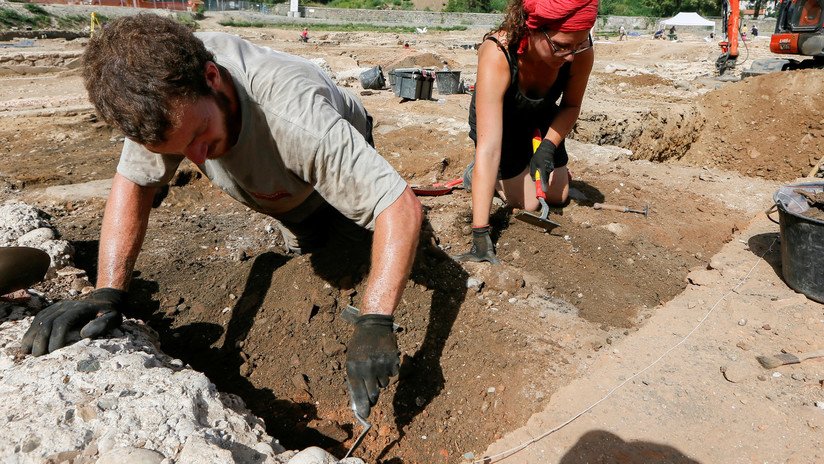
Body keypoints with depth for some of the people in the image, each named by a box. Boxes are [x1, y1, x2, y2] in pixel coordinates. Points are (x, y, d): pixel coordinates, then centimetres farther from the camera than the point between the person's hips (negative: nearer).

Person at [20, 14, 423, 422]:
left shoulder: (296, 117, -51)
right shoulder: (162, 87, -35)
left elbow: (402, 207, -51)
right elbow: (133, 180, -25)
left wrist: (374, 321, -60)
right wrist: (107, 294, -37)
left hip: (342, 154, -3)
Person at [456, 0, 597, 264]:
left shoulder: (580, 51, -31)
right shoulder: (496, 56, -44)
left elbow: (571, 106, -9)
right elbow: (488, 148, -49)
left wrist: (548, 146, -27)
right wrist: (480, 236, -53)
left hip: (540, 118, 4)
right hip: (497, 120, -4)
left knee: (558, 197, 11)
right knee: (528, 204, -6)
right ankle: (475, 174, 20)